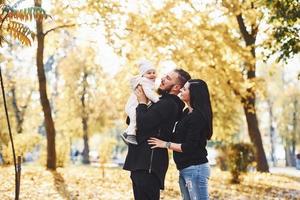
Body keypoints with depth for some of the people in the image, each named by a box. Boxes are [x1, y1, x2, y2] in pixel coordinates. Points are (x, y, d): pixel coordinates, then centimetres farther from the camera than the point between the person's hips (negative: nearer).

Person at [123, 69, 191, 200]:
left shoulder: (168, 105, -13)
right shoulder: (164, 103, 19)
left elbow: (143, 124, -21)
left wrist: (142, 103, -5)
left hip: (148, 164, -10)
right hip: (143, 162, 10)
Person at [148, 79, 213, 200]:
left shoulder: (197, 116, -15)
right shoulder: (187, 113, 13)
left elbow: (189, 147, -18)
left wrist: (165, 144, -10)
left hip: (195, 169, -9)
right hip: (184, 169, 10)